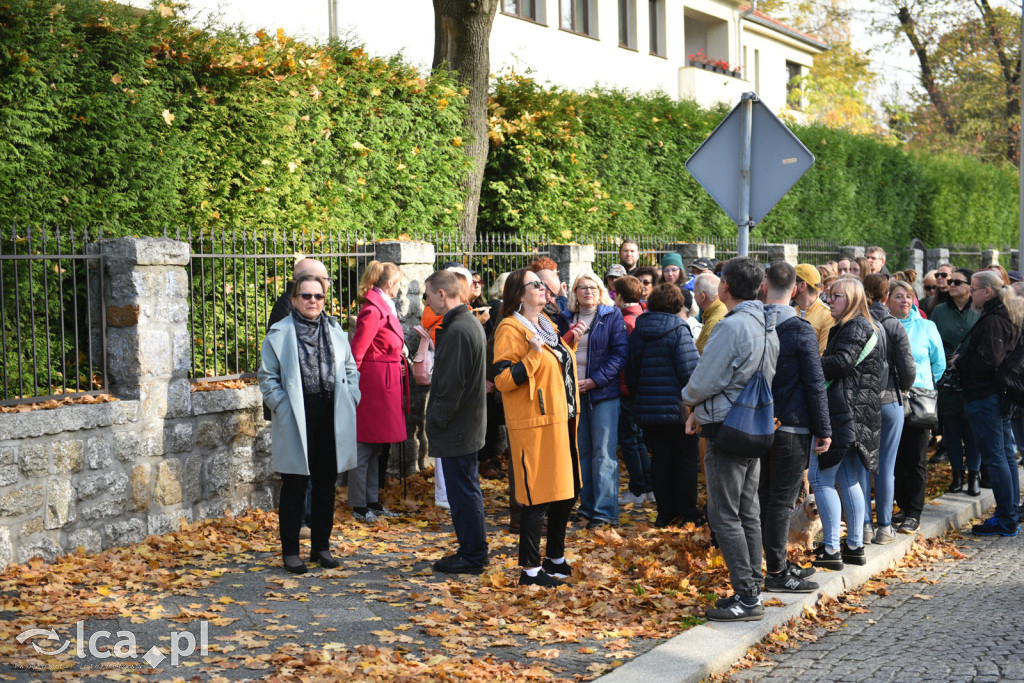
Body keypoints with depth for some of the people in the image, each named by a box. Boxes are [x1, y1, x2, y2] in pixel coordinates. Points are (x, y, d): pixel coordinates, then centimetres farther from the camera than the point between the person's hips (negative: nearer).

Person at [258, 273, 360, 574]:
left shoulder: (335, 331, 11)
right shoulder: (279, 333, -2)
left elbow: (351, 369, 16)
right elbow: (268, 377, -2)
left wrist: (348, 401, 2)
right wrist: (284, 408, -12)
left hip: (331, 419, 4)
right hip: (296, 422, -4)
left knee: (326, 486, 11)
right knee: (294, 487, 2)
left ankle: (321, 546, 23)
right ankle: (290, 551, 12)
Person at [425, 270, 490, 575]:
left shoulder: (457, 330, -21)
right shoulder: (470, 323, 12)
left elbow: (452, 384, -23)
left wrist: (437, 420, -13)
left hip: (456, 429, -10)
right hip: (469, 424, 10)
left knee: (463, 492, -2)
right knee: (465, 490, 17)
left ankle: (472, 556, 5)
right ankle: (471, 551, 25)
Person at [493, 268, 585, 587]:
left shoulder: (545, 324, 16)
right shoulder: (510, 329, -12)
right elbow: (502, 379, -18)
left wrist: (570, 342, 16)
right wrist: (532, 356, -27)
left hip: (560, 418, 9)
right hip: (534, 423, -9)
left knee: (566, 490, 16)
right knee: (538, 498, -6)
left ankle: (555, 558, 31)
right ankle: (530, 570, 3)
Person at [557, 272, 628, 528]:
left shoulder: (612, 316, 0)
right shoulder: (566, 319, 13)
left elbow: (620, 353, -7)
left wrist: (596, 380, -15)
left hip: (603, 392, -4)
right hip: (573, 392, 5)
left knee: (603, 452, -6)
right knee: (581, 450, 9)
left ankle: (604, 510, -4)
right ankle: (587, 505, 18)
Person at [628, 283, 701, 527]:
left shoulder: (637, 331, 7)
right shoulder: (679, 330, -11)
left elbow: (631, 372, 13)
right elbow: (690, 370, -15)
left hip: (647, 407, 5)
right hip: (677, 407, -5)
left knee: (660, 459, 11)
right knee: (686, 459, 5)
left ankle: (665, 512, 14)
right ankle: (688, 514, 8)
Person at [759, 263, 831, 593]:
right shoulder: (802, 331, -13)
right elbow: (815, 385, -10)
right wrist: (824, 430, -2)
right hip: (791, 428, -5)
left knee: (765, 496, 13)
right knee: (781, 500, 0)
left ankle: (779, 563, 25)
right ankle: (776, 573, 5)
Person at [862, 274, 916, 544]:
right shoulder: (894, 326, -8)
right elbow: (908, 369, -9)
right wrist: (901, 389, 12)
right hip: (889, 401, -1)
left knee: (861, 464, 8)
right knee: (885, 466, 6)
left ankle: (864, 526, 11)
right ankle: (884, 527, 10)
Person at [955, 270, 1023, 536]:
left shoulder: (992, 321, -18)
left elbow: (988, 360, -25)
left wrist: (959, 362, -11)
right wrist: (963, 361, 12)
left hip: (985, 398, -10)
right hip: (1001, 394, 10)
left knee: (994, 457, -6)